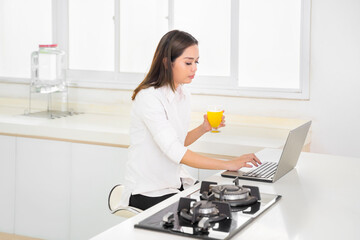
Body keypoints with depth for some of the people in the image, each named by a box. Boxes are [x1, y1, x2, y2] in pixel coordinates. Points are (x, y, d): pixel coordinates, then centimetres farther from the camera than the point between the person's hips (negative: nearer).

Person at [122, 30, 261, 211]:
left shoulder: (183, 94, 6)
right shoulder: (149, 97, -21)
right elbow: (174, 151, -29)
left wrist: (203, 128, -3)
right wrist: (228, 165, -32)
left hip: (176, 183, 8)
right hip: (148, 193, -7)